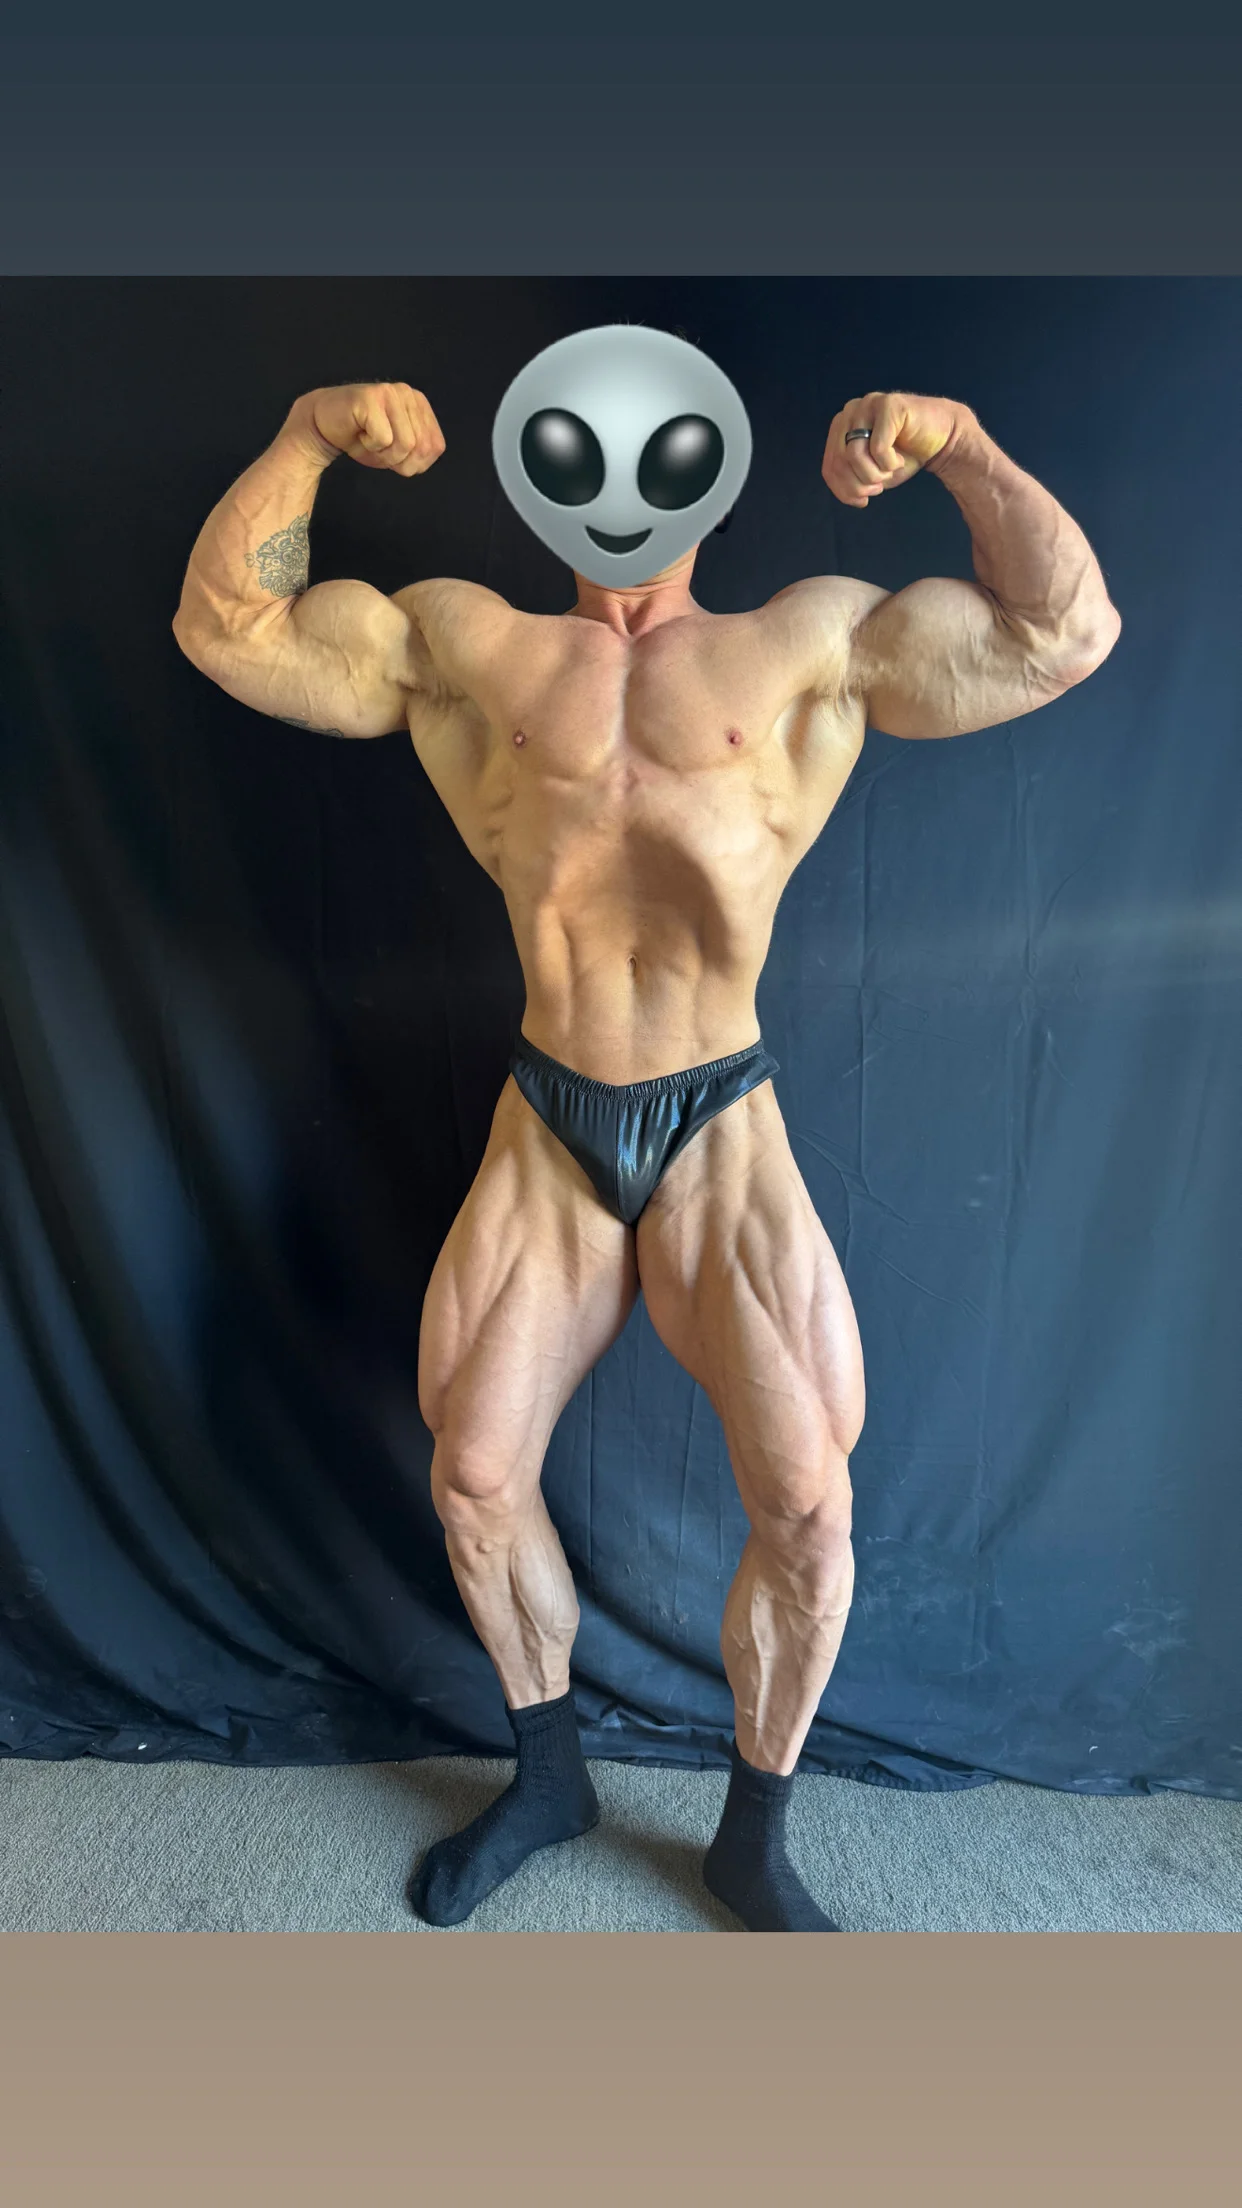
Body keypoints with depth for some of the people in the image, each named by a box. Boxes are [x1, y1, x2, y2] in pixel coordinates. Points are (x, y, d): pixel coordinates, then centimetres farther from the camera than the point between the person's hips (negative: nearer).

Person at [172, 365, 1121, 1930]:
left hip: (722, 1131, -1)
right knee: (473, 1477, 8)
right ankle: (546, 1778, 38)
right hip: (545, 1132, 2)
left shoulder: (814, 645, 7)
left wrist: (955, 443, -8)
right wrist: (308, 434, -2)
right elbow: (224, 624, 9)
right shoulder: (461, 643, 10)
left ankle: (753, 1843, 29)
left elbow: (1064, 631, 3)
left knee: (808, 1507, -2)